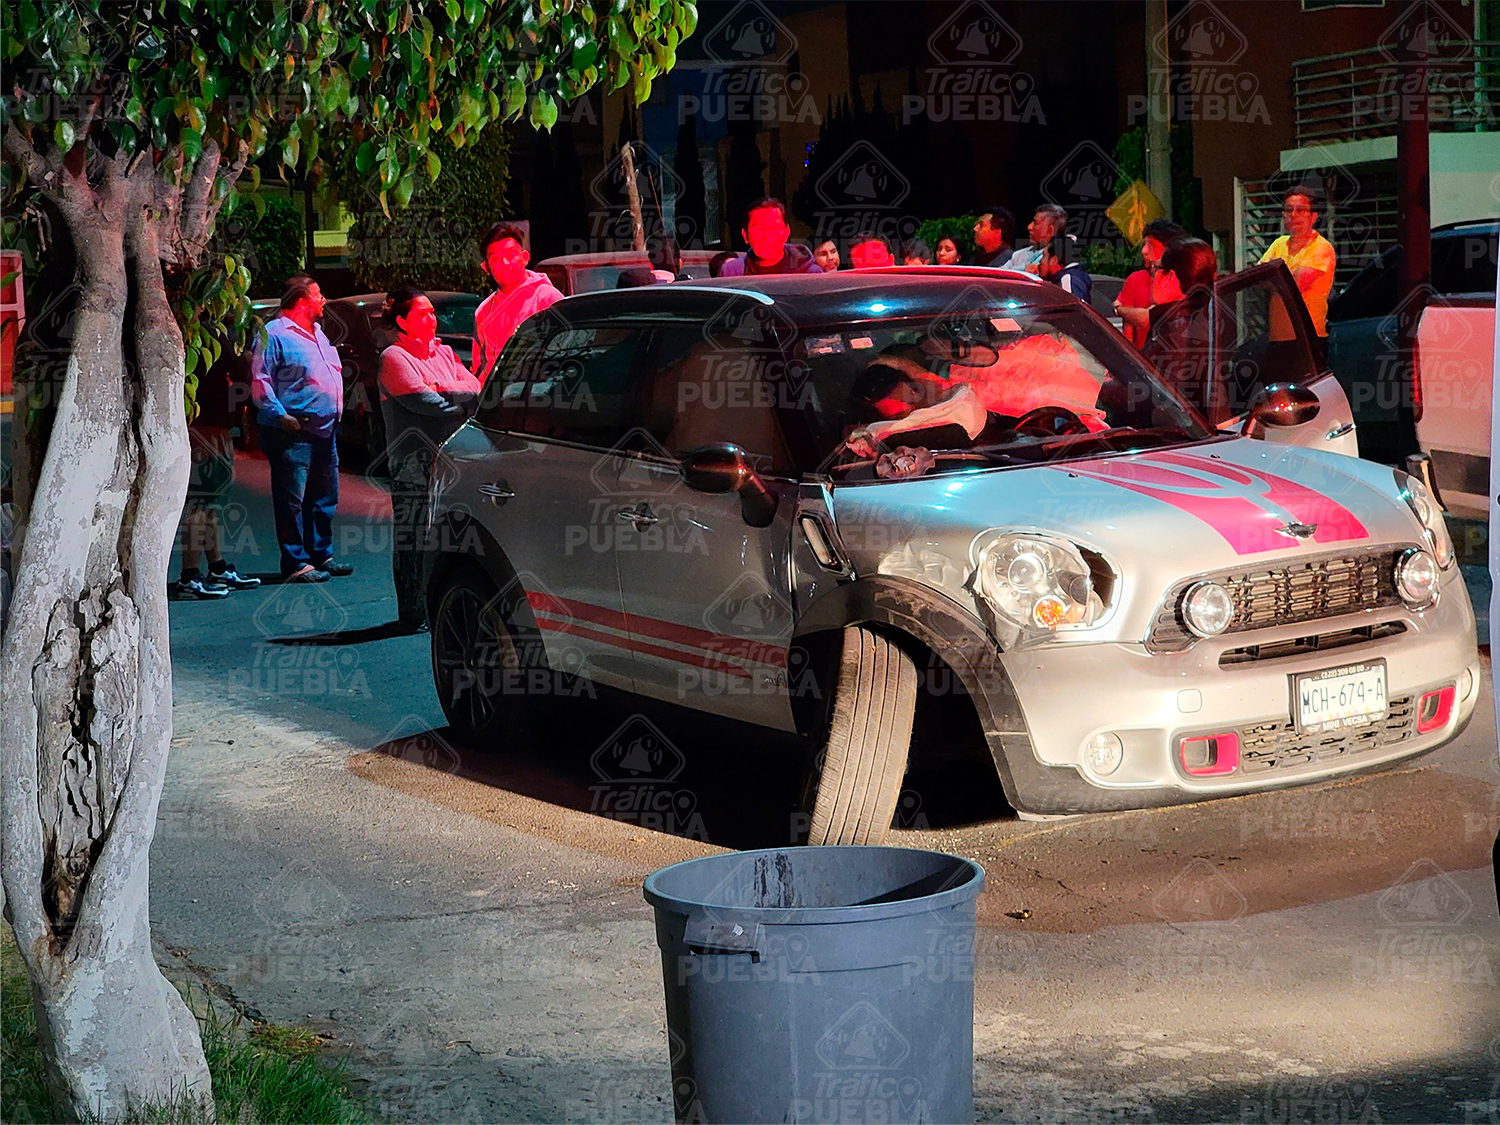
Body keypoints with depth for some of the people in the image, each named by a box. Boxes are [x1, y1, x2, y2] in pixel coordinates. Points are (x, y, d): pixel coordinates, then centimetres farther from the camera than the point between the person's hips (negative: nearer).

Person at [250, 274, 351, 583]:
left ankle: (322, 555, 24)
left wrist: (337, 410, 18)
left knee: (324, 499, 14)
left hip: (325, 430, 9)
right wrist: (280, 415, -21)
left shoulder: (317, 334, 21)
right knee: (292, 502, -6)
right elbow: (259, 381, -14)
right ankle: (296, 563, -5)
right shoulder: (274, 335, -8)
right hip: (294, 432, -9)